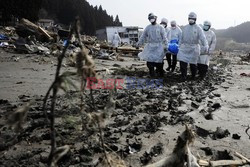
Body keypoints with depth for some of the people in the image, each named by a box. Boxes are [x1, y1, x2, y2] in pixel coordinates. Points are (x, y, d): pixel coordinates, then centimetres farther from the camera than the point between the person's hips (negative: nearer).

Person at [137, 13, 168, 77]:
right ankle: (152, 74, 14)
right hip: (150, 46, 2)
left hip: (159, 47, -2)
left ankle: (160, 73, 14)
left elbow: (164, 37, 0)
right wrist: (139, 43, 5)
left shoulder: (160, 27, 3)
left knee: (159, 60, -1)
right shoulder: (147, 27, 10)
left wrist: (165, 45, -8)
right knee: (149, 60, 1)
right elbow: (143, 36, 12)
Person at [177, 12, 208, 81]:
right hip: (184, 47, 3)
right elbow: (182, 38, 19)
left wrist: (205, 45, -32)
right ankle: (183, 76, 3)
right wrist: (179, 45, 16)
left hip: (194, 48, -3)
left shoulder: (198, 28, -4)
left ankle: (193, 76, 28)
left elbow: (202, 37, -16)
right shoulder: (185, 27, 11)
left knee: (193, 63, 7)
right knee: (182, 62, -7)